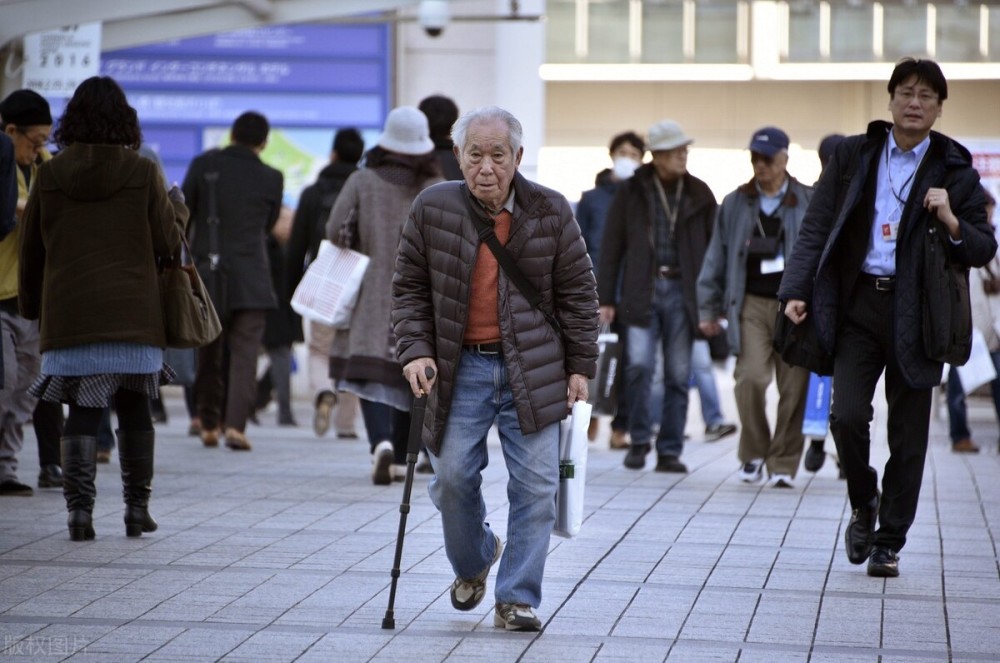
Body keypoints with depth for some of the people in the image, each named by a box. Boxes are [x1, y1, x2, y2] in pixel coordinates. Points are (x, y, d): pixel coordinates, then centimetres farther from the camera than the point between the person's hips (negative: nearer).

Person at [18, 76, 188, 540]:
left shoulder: (50, 175, 1)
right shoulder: (142, 173, -4)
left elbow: (30, 251, 8)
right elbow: (168, 242, 2)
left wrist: (31, 305, 22)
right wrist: (178, 208, 23)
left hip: (69, 316, 1)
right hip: (133, 315, -1)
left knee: (82, 414, 4)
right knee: (135, 411, 12)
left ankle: (79, 511, -5)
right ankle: (137, 510, 15)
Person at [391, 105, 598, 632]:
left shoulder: (550, 212, -3)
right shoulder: (432, 209, -3)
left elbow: (578, 292, 4)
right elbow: (409, 288, 5)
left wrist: (580, 365, 1)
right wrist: (415, 351, -7)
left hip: (532, 368, 0)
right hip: (461, 368, 1)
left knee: (535, 486, -3)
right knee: (453, 477, 2)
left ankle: (517, 598, 6)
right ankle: (472, 563, 32)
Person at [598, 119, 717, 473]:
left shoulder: (699, 194, 7)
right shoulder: (631, 191, 3)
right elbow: (611, 247, 5)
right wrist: (606, 298, 0)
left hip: (682, 292, 1)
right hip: (642, 291, -1)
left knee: (679, 374, 2)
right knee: (639, 364, -13)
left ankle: (670, 451, 10)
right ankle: (639, 440, 4)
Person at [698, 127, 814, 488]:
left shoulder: (809, 203, 5)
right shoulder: (736, 204, 11)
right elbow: (717, 256, 14)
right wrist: (709, 308, 12)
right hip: (751, 304, 1)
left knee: (793, 387, -2)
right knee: (750, 377, -14)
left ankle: (783, 463, 11)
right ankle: (753, 453, 7)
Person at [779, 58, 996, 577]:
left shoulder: (955, 172, 6)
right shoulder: (853, 156, 8)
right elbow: (816, 228, 8)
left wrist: (952, 223, -13)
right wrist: (797, 291, -2)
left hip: (916, 314, 0)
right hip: (858, 305, 0)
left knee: (907, 437, 3)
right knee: (848, 415, -13)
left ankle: (889, 543, 15)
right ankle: (864, 505, 14)